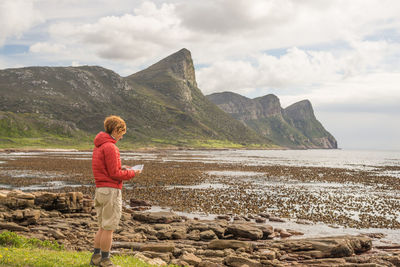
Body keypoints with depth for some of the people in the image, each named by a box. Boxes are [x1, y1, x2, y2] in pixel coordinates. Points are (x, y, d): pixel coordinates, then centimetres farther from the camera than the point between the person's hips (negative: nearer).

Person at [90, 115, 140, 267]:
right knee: (108, 228, -1)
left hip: (100, 190, 9)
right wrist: (132, 173, -4)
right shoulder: (110, 147, -16)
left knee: (102, 227, 17)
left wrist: (121, 168, 10)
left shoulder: (98, 145, 14)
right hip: (111, 190, -9)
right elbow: (114, 174, -17)